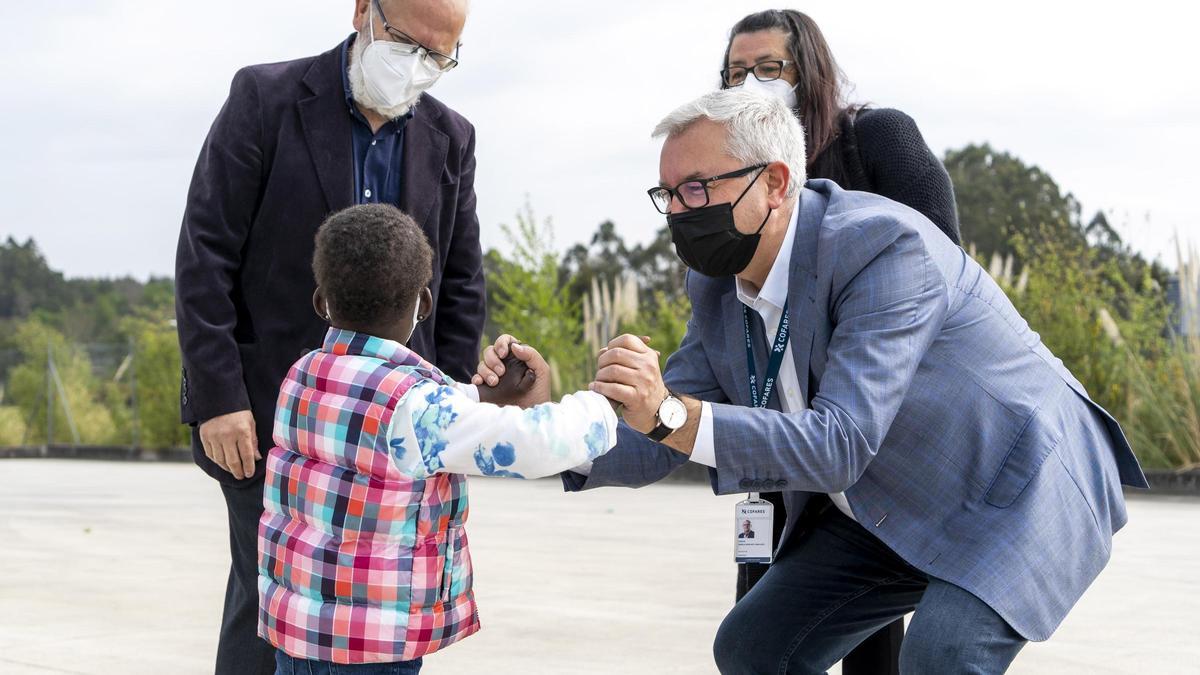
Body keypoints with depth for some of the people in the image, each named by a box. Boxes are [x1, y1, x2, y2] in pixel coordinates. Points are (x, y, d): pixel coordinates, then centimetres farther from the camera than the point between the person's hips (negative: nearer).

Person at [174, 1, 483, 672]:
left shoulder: (451, 138, 7)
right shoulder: (266, 98, -5)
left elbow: (462, 286, 11)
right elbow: (205, 257, -8)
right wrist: (218, 396, -13)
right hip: (269, 412, -3)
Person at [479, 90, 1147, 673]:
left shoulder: (885, 246, -29)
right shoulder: (717, 289, -4)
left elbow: (839, 446, -37)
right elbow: (654, 451, -3)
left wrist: (672, 413, -47)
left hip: (1018, 486, -8)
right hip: (884, 513, 8)